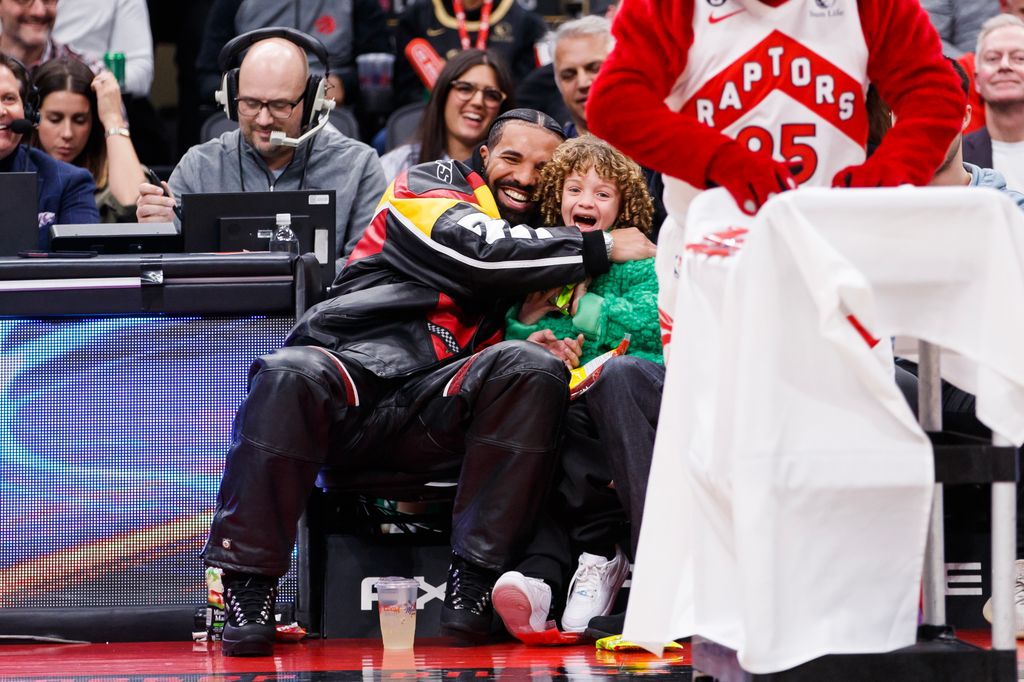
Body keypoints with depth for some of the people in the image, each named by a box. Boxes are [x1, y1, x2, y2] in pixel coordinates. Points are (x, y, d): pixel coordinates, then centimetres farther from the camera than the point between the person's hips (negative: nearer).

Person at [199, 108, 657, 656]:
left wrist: (547, 346, 0)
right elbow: (478, 250, -9)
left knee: (532, 368, -25)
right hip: (350, 368, -4)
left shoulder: (538, 242, 28)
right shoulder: (433, 186, 13)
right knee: (288, 379, -37)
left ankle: (472, 580, -26)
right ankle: (248, 585, -27)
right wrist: (601, 248, -3)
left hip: (433, 411, 4)